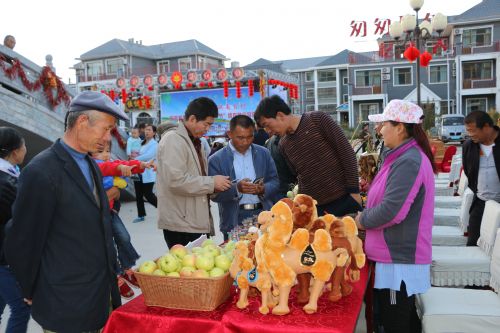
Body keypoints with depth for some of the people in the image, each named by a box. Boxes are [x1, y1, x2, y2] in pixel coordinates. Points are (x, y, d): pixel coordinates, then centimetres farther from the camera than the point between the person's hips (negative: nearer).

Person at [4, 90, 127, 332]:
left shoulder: (91, 166, 8)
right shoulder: (41, 172, -19)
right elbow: (22, 245, -13)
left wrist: (110, 273, 12)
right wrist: (33, 294, 0)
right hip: (67, 309, -7)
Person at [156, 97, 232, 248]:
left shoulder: (194, 141, 17)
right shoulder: (173, 140, -13)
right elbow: (176, 181, -23)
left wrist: (212, 187, 6)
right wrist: (211, 182, -15)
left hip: (197, 222, 9)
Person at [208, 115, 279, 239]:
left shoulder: (263, 153, 9)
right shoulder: (216, 160, -2)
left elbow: (275, 182, 8)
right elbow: (214, 194, -6)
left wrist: (263, 189, -13)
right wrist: (237, 188, -22)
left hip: (263, 214, 3)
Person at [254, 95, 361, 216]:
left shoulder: (317, 119, -7)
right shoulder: (283, 145, 8)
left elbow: (347, 153, -8)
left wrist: (354, 191, -10)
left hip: (344, 198, -4)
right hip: (314, 207, 4)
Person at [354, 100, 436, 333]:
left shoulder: (407, 162, -22)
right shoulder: (408, 156, 12)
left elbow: (391, 211, -28)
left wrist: (362, 220, -10)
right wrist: (366, 216, 7)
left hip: (399, 260, -10)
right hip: (403, 254, 10)